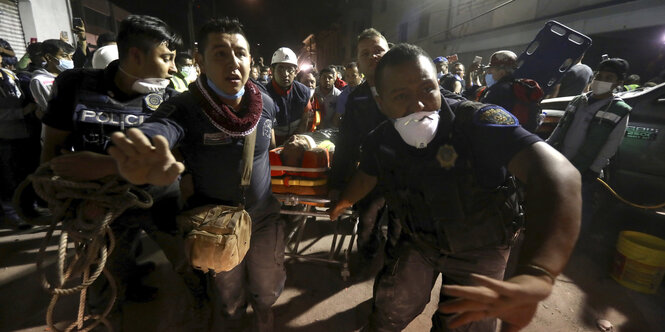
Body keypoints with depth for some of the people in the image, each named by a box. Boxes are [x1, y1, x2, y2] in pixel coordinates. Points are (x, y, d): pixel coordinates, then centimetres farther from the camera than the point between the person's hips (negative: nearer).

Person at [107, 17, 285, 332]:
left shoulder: (266, 103, -12)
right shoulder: (184, 108, -25)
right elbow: (153, 133, -47)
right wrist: (143, 163, -68)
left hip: (265, 217, 3)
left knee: (266, 286, 26)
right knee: (228, 291, 26)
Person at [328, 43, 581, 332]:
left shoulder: (478, 121, -32)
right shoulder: (379, 142, -16)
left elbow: (556, 173, -47)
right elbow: (366, 177, 6)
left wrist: (536, 275, -63)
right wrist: (343, 204, 23)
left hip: (478, 250, -3)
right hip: (417, 241, 3)